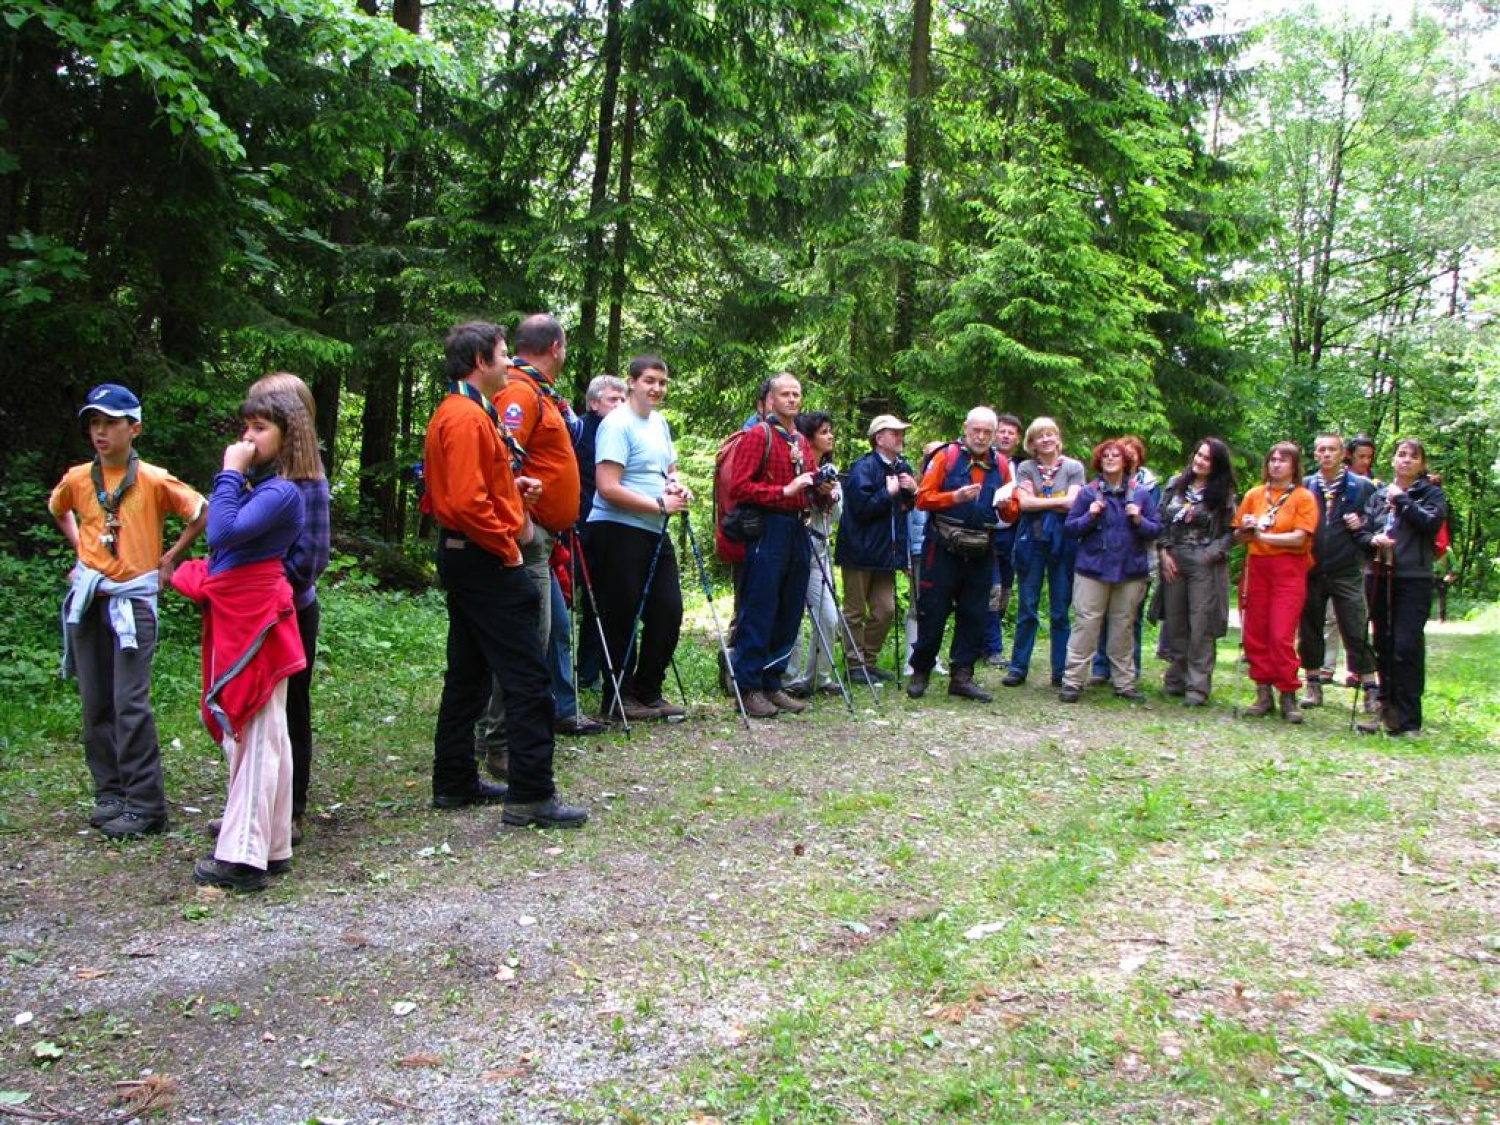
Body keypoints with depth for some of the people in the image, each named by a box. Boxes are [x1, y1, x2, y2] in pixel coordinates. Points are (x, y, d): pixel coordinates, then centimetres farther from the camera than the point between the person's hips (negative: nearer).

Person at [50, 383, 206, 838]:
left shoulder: (154, 480, -7)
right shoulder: (77, 479, 5)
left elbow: (202, 514, 1)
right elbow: (58, 509, 27)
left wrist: (169, 558, 1)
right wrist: (80, 549, 16)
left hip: (132, 600, -5)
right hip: (87, 600, 5)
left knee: (130, 705, -9)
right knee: (96, 704, 9)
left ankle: (145, 806, -4)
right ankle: (109, 793, 20)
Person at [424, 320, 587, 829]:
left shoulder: (453, 412, 17)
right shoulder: (468, 418, -17)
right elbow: (468, 503, -25)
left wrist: (511, 485, 10)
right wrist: (507, 548, -16)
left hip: (461, 556, 11)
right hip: (485, 560, -11)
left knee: (468, 673, 16)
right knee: (527, 677, -8)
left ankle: (455, 782, 25)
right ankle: (530, 795, -5)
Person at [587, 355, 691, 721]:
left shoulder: (660, 422, 16)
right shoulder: (617, 424, -11)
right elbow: (608, 488, -19)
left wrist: (677, 487, 2)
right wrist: (660, 504, -17)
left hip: (655, 531, 8)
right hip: (619, 530, -8)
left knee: (668, 611, 6)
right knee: (623, 617, -2)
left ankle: (648, 692, 19)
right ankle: (617, 699, 10)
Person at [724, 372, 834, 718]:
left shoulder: (802, 442, 19)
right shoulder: (758, 435, -4)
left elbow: (813, 495, 26)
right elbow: (739, 488, -13)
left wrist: (823, 491, 4)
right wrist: (784, 491, -17)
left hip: (797, 530, 8)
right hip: (767, 530, -8)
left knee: (789, 614, 10)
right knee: (759, 613, -5)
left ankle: (772, 684, 19)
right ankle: (748, 688, 2)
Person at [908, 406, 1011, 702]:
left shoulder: (1001, 464, 9)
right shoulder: (947, 456, -2)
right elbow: (923, 498, -7)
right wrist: (955, 497, -21)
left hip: (980, 553, 4)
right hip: (943, 549, -4)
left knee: (974, 615, 6)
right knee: (933, 611, 0)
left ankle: (962, 676, 14)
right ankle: (920, 672, 12)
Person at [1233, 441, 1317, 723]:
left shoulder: (1304, 497, 1)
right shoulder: (1254, 494, 11)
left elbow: (1299, 538, -10)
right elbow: (1238, 537, 13)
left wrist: (1262, 535, -15)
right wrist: (1246, 530, -8)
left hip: (1288, 570, -4)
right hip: (1256, 568, 4)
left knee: (1282, 635, -10)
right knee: (1255, 633, 3)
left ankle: (1288, 696, -2)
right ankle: (1263, 693, 11)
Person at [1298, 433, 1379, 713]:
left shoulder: (1361, 486, 2)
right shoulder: (1304, 487, 7)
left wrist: (1362, 527, -14)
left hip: (1347, 572, -2)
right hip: (1311, 571, 2)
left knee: (1356, 632, -3)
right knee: (1309, 631, 8)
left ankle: (1371, 689, 2)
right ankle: (1313, 685, 20)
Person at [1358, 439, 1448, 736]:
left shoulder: (1431, 493, 6)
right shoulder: (1378, 496, 16)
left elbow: (1431, 522, -12)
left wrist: (1402, 500, -6)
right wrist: (1373, 539, -10)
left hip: (1414, 579, -4)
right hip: (1379, 578, 4)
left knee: (1407, 647, -10)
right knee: (1383, 646, 7)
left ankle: (1408, 720, -6)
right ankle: (1388, 710, 18)